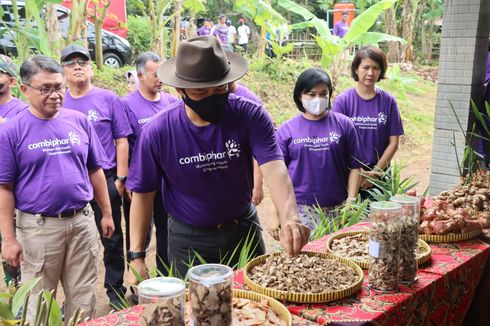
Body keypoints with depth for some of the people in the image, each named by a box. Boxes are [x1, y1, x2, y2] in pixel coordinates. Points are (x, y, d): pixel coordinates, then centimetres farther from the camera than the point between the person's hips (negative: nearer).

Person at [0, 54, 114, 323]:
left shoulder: (79, 121, 2)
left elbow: (95, 170, 9)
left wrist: (107, 213, 10)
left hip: (83, 221, 3)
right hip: (38, 227, -2)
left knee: (84, 297, 14)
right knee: (39, 302, 12)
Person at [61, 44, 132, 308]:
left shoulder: (108, 99, 0)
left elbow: (121, 140, 0)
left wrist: (120, 179, -5)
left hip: (105, 180, -2)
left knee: (112, 239, 8)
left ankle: (116, 291, 24)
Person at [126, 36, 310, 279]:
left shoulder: (249, 115, -18)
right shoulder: (157, 132, -17)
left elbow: (273, 167, -31)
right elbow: (143, 194, -9)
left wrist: (289, 217, -49)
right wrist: (136, 257, -11)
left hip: (244, 229, 2)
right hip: (188, 239, -1)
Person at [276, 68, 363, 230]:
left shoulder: (344, 124, 3)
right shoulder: (286, 130, 2)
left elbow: (354, 167, 6)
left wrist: (351, 201, 0)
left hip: (338, 209, 1)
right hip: (300, 210, 0)